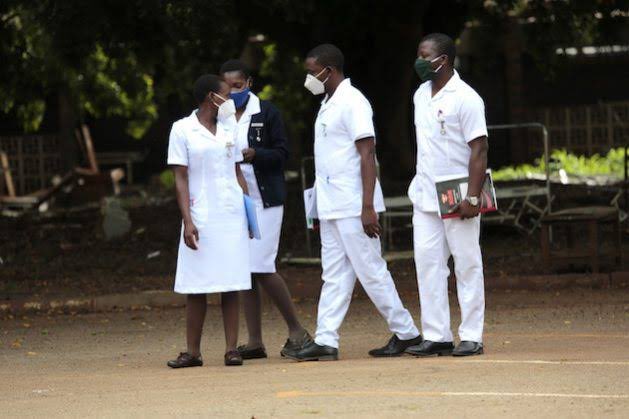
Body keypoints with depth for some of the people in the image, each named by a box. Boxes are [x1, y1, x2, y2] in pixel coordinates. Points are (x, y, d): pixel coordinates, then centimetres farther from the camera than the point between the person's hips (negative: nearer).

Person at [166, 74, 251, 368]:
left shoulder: (229, 129, 13)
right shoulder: (183, 130, -1)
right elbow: (181, 179, -3)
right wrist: (187, 221, -11)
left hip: (232, 216, 4)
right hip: (201, 219, -4)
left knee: (231, 286, 0)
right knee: (196, 287, 0)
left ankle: (232, 349, 1)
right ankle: (193, 352, 6)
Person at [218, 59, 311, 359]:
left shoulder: (266, 112, -1)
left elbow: (282, 153, -4)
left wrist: (255, 154, -21)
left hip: (264, 199, -5)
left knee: (261, 268, -12)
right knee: (243, 269, 4)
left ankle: (296, 331, 1)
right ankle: (255, 341, 8)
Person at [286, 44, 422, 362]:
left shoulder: (352, 102, -12)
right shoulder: (328, 105, 16)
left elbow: (367, 155, -17)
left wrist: (368, 208, -22)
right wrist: (322, 207, 18)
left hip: (353, 208, -9)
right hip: (331, 208, 9)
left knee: (371, 270, -4)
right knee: (334, 276, 6)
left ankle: (405, 332, 5)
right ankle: (325, 341, 4)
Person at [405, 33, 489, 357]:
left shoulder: (465, 98, -11)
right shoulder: (421, 95, 13)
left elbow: (479, 150, -15)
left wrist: (473, 197, -21)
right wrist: (420, 185, 16)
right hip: (425, 196, 7)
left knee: (467, 264, -2)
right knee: (428, 262, 3)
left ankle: (472, 337, 1)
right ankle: (436, 336, 6)